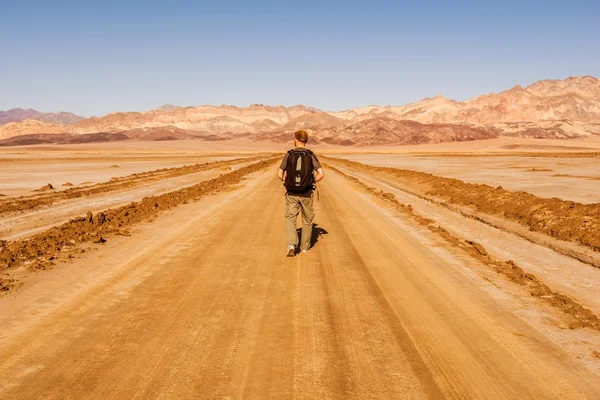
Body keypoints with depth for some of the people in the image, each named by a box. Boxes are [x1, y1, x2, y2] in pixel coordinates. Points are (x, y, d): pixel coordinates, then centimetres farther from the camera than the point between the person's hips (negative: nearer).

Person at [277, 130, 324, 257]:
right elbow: (321, 174, -14)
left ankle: (291, 245, -17)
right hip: (306, 194, 1)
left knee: (290, 219, 5)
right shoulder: (311, 155, -5)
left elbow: (280, 174, -7)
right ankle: (305, 246, 28)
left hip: (292, 193, -1)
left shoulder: (288, 155, -5)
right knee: (307, 219, 19)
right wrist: (312, 182, 6)